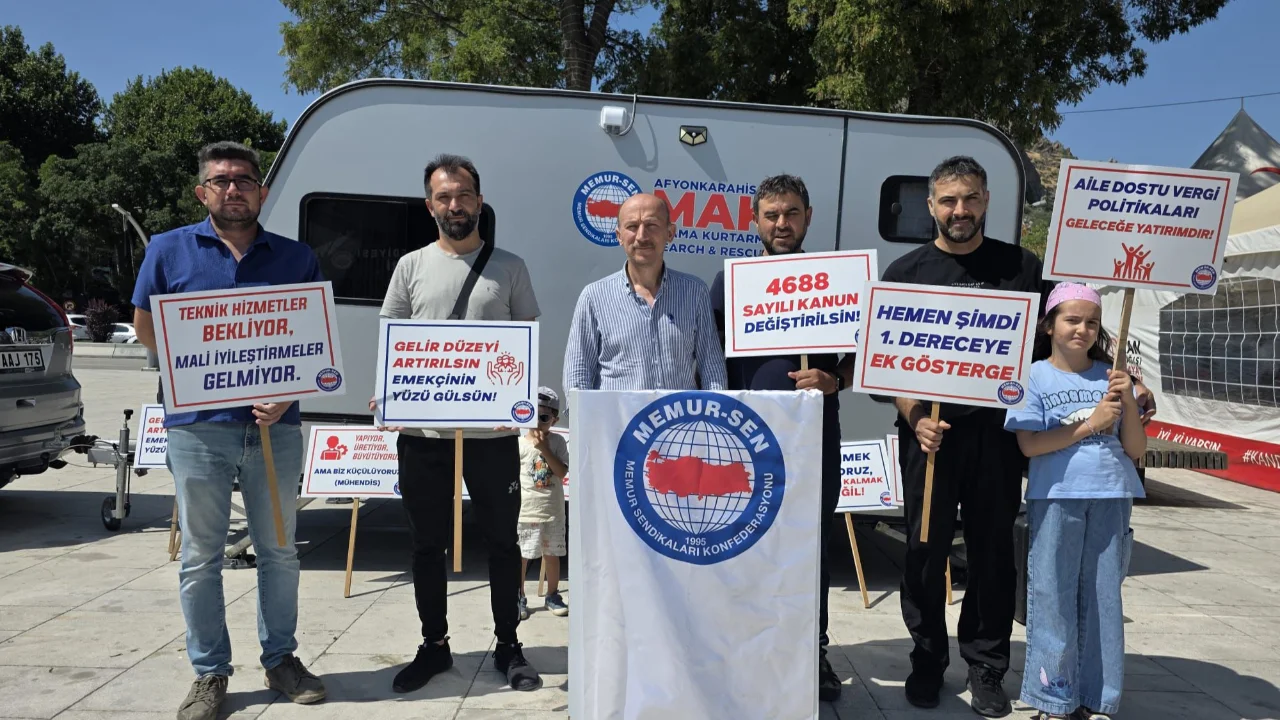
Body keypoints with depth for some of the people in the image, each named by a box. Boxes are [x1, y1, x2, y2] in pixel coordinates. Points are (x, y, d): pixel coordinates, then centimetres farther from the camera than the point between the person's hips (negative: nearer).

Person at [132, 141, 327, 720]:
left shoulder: (296, 257, 5)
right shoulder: (169, 250, 4)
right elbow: (146, 326, 8)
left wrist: (286, 394, -10)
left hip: (275, 427, 1)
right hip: (198, 427, -1)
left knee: (279, 551, 11)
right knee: (200, 558, 7)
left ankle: (280, 659, 27)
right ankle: (209, 673, 21)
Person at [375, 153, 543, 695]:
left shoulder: (509, 267, 4)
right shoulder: (411, 266, 7)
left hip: (493, 431, -1)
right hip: (422, 430, 2)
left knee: (502, 540, 9)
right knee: (427, 544, 12)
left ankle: (508, 645, 24)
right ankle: (434, 645, 28)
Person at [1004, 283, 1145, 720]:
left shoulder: (1111, 377, 8)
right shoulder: (1035, 376, -2)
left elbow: (1136, 449, 6)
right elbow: (1029, 444, -11)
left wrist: (1128, 401, -8)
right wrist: (1091, 423, -13)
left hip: (1111, 500, 3)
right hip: (1056, 499, -3)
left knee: (1104, 599, 9)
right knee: (1053, 598, 1)